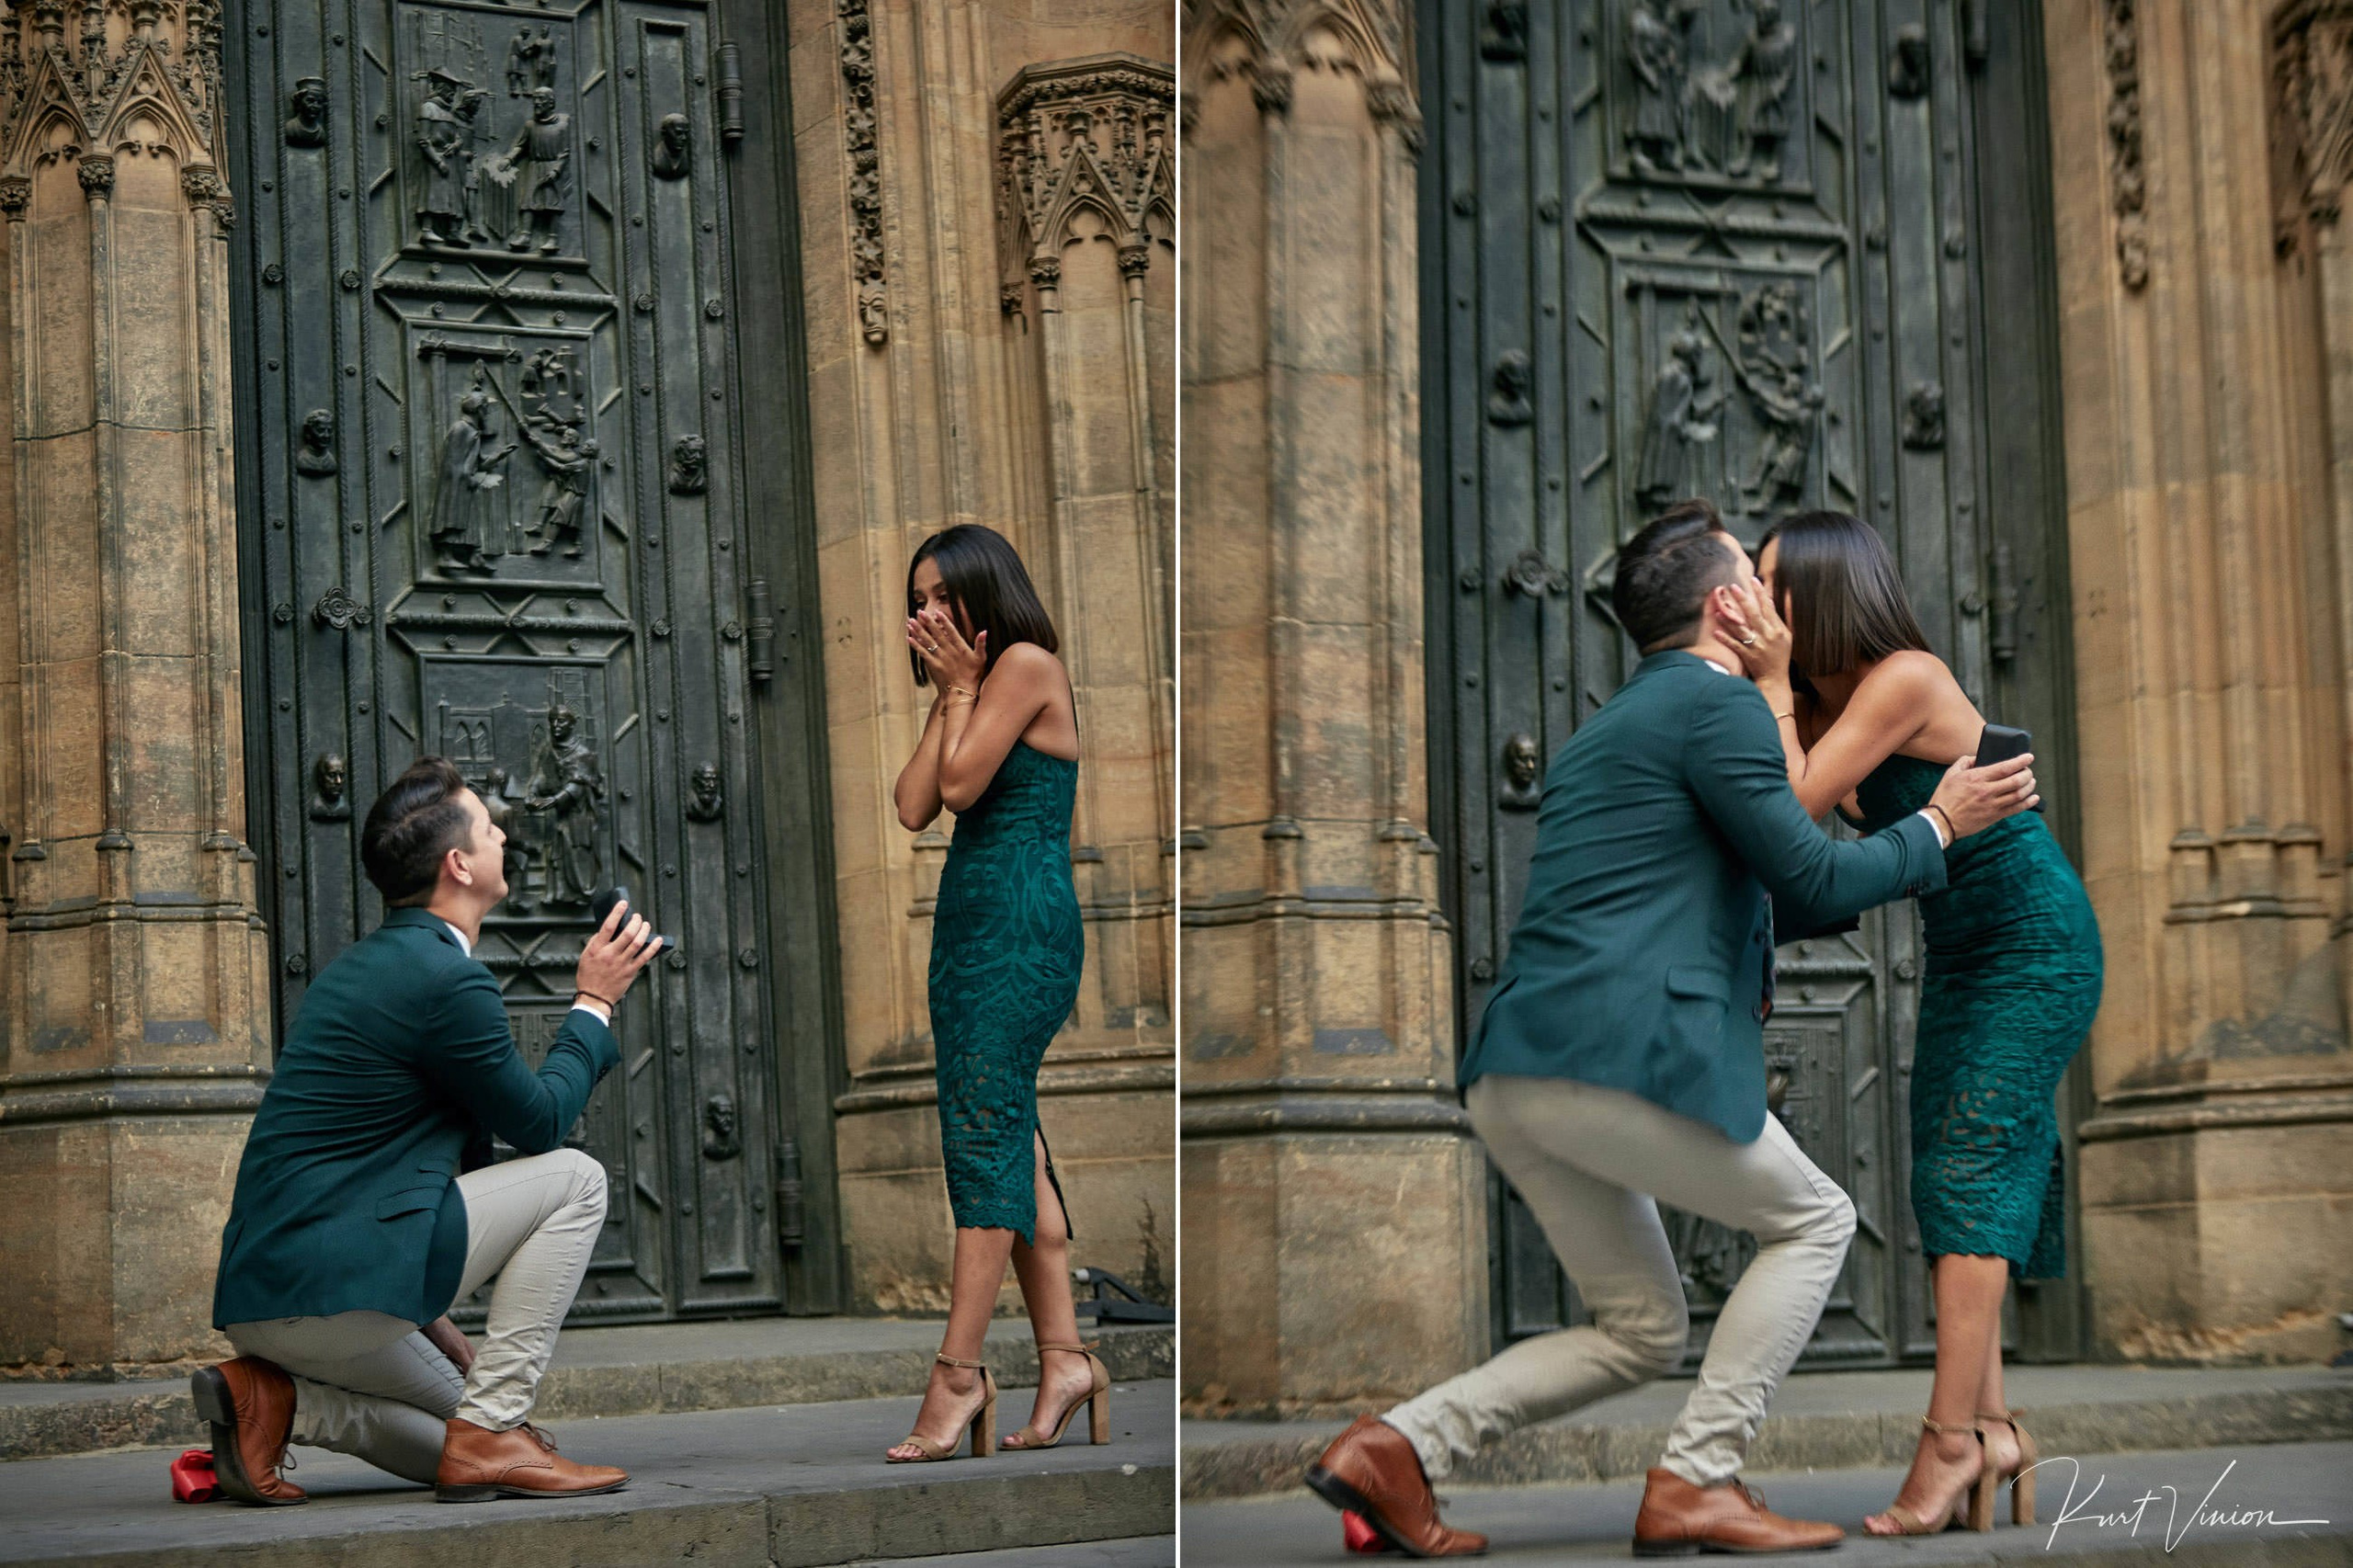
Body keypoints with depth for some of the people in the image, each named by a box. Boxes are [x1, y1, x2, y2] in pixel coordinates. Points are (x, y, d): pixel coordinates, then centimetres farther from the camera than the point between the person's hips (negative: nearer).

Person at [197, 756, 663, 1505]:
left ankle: (279, 1399, 3)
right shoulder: (446, 978, -12)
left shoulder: (364, 965, 20)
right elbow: (539, 1120, -3)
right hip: (329, 1285, -10)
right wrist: (594, 1001, 10)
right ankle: (489, 1430, -5)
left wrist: (436, 1327, 26)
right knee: (574, 1179, -1)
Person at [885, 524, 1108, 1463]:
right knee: (1011, 1140, 6)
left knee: (984, 1135, -13)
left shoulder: (1027, 664, -6)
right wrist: (946, 693, 9)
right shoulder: (976, 683, 19)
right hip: (967, 918, 10)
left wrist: (960, 688, 0)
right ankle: (1064, 1356, 7)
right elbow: (914, 807, 9)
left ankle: (959, 1374, -15)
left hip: (1022, 924, -10)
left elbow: (963, 785, -12)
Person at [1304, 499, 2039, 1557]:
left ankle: (1398, 1446, 4)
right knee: (1813, 1222, 8)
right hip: (1616, 1057, -9)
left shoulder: (1605, 729, 27)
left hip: (1510, 1075, 9)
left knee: (1642, 1332, 17)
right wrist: (1936, 828, 11)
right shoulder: (1716, 701, -2)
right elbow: (1810, 882, -3)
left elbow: (1771, 899, 35)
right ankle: (1696, 1484, 0)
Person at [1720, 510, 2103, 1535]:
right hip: (1962, 952, 9)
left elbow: (1794, 807, -25)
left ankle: (1949, 1440, -17)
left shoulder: (1905, 679, -22)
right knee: (1948, 1180, 3)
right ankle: (1991, 1426, 3)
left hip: (2034, 941, -9)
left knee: (1970, 1168, -15)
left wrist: (1772, 679, -20)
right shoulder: (1822, 702, 4)